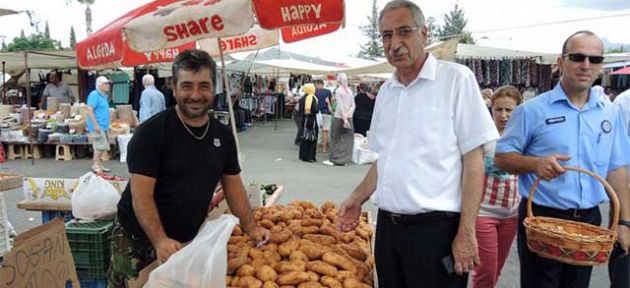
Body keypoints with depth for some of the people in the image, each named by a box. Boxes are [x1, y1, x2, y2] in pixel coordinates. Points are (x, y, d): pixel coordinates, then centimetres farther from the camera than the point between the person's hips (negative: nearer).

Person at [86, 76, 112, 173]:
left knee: (103, 146, 11)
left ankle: (98, 165, 19)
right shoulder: (94, 95, -11)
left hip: (103, 126, 9)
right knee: (101, 146, -11)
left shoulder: (103, 96, 17)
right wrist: (95, 125, -23)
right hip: (97, 126, -9)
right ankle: (96, 165, -3)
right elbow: (89, 110, -18)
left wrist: (107, 125, 23)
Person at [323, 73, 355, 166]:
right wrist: (348, 115, -3)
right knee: (347, 139, 7)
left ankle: (334, 159, 4)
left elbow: (340, 106, -15)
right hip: (348, 118, 5)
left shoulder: (338, 90, -9)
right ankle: (345, 159, 10)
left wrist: (344, 118, -15)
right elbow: (353, 105, 4)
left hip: (339, 117, -5)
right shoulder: (350, 91, 8)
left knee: (336, 139, 2)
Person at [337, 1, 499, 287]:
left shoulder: (456, 78, -8)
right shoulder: (385, 91, 10)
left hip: (435, 228, -5)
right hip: (387, 226, 6)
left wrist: (466, 233, -13)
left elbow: (473, 160, -10)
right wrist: (357, 199, 11)